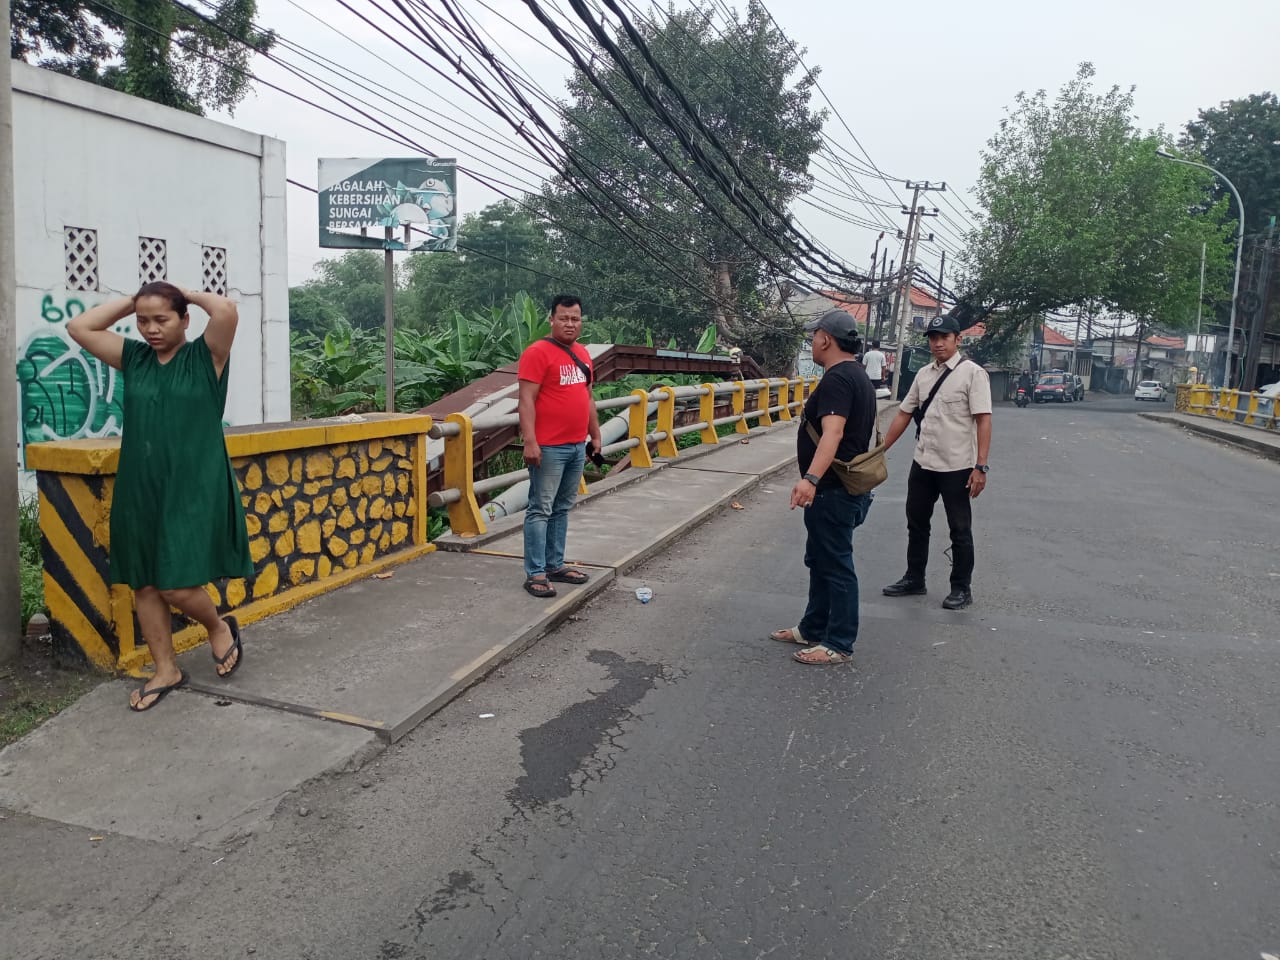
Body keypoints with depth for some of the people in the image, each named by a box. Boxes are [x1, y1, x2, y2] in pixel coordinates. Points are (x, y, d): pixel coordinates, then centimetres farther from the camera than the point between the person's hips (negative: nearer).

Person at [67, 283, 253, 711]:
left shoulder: (205, 356, -3)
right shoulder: (133, 358, 10)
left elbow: (226, 310, -20)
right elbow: (79, 327, 8)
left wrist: (189, 294, -1)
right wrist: (131, 301, 8)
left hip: (194, 491, -6)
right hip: (139, 491, 6)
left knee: (177, 585, -10)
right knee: (144, 584, 9)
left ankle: (220, 627, 21)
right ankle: (167, 670, 24)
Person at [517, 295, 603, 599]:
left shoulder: (582, 354, 14)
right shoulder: (538, 352, -11)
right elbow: (527, 400, -15)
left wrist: (595, 434, 20)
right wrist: (530, 442, -21)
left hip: (577, 446, 8)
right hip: (549, 448, -8)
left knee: (562, 508, 14)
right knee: (540, 510, -3)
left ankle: (555, 565, 23)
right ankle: (535, 574, 1)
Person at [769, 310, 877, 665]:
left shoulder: (837, 379, -18)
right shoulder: (858, 376, 16)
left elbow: (833, 432, -33)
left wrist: (811, 479, -44)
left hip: (834, 491, -11)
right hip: (842, 486, 11)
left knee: (835, 566, -2)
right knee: (820, 562, 19)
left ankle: (839, 645, 8)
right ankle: (813, 629, 31)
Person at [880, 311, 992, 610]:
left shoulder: (972, 373, -11)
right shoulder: (923, 375, 7)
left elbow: (983, 421, -16)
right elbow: (903, 415, 12)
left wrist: (980, 466, -22)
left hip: (957, 467, -6)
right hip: (922, 464, 6)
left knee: (960, 531, 7)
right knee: (916, 524, 16)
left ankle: (962, 588, 21)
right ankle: (914, 579, 32)